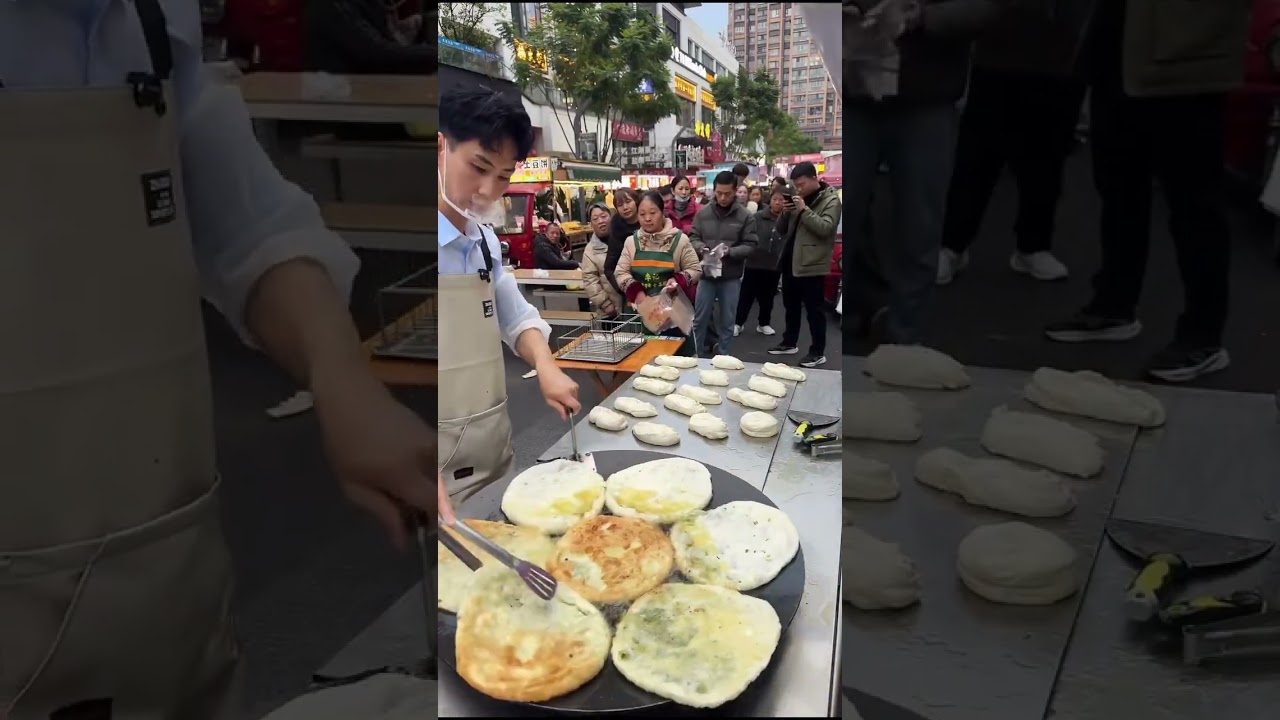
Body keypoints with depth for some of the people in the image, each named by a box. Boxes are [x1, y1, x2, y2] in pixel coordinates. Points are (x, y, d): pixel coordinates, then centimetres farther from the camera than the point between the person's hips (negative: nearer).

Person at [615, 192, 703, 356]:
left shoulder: (679, 239, -4)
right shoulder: (631, 241, 4)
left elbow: (695, 269, 0)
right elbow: (621, 272, 2)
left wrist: (679, 280, -20)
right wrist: (636, 292, -16)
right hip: (641, 311, 2)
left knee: (679, 356, 6)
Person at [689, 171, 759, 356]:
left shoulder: (745, 216, -4)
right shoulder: (703, 213, 1)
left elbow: (750, 245, -5)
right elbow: (692, 237, 4)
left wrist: (730, 251, -22)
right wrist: (701, 248, -17)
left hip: (731, 277, -1)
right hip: (706, 274, 1)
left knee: (726, 322, 10)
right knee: (700, 319, 8)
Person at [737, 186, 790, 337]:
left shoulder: (787, 220, -3)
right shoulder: (758, 217, -6)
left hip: (774, 265, 2)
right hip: (754, 262, -2)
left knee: (767, 297, 15)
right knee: (746, 295, 6)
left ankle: (764, 323, 29)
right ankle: (738, 323, 18)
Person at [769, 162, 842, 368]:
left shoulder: (830, 199, -8)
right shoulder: (800, 198, 14)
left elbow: (825, 228, -20)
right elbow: (783, 229, 16)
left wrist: (804, 210, -23)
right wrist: (786, 213, -4)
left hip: (812, 264, -8)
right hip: (791, 261, 8)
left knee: (814, 309, -2)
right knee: (791, 305, 17)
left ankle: (818, 352, 4)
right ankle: (789, 343, 29)